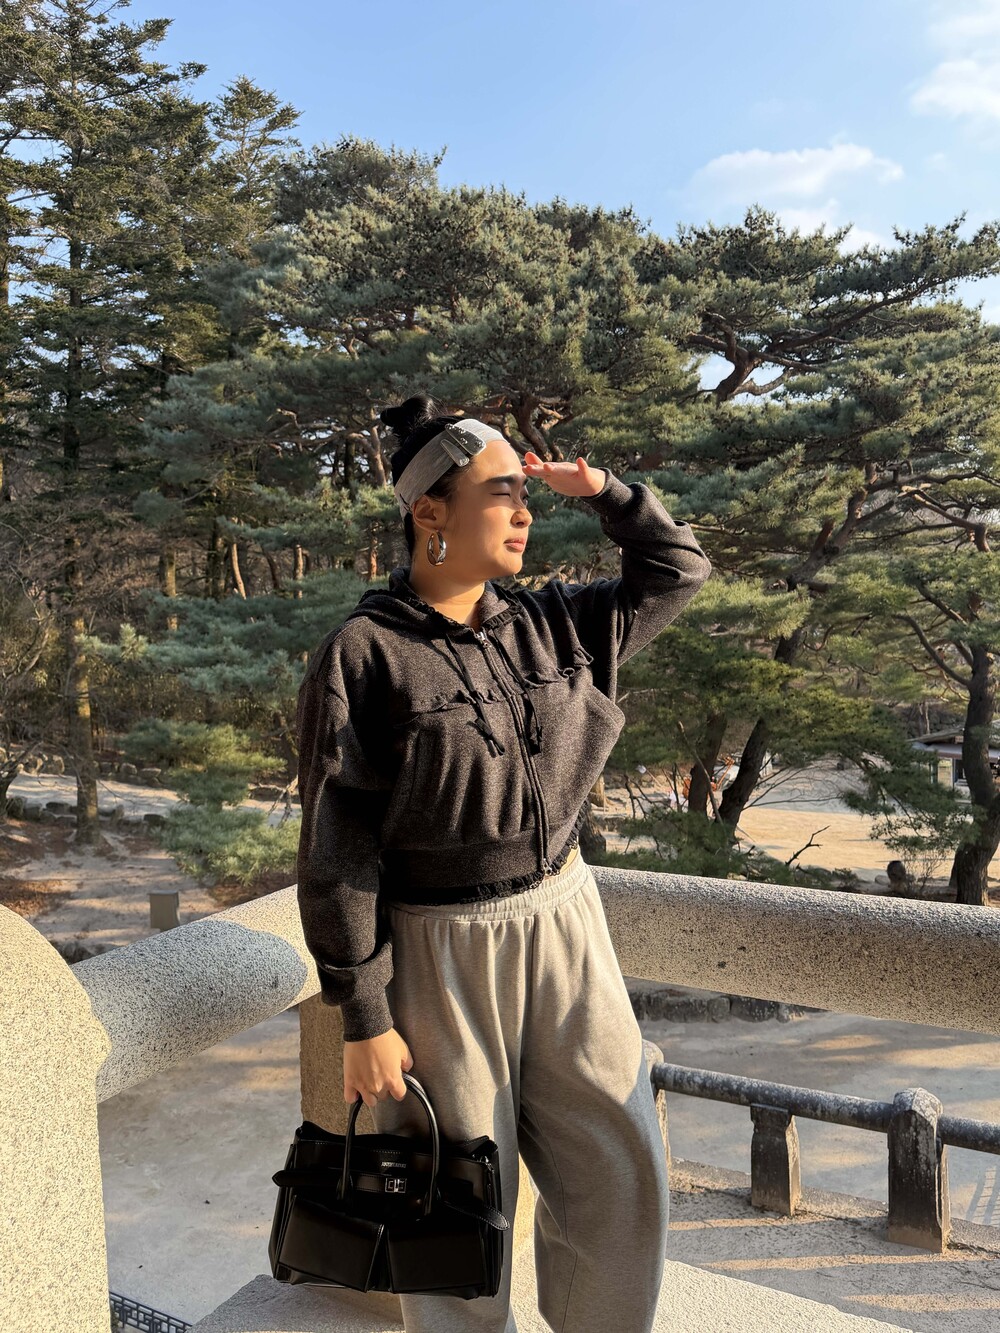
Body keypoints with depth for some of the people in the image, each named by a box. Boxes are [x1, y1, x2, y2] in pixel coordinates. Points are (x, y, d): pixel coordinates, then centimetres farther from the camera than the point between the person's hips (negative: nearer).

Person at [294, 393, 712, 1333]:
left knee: (624, 1175, 15)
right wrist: (365, 1018, -10)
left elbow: (679, 569, 16)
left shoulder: (550, 624, 3)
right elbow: (337, 850, -12)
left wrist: (602, 491, -1)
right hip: (438, 950, -5)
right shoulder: (361, 655, -14)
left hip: (562, 923, 6)